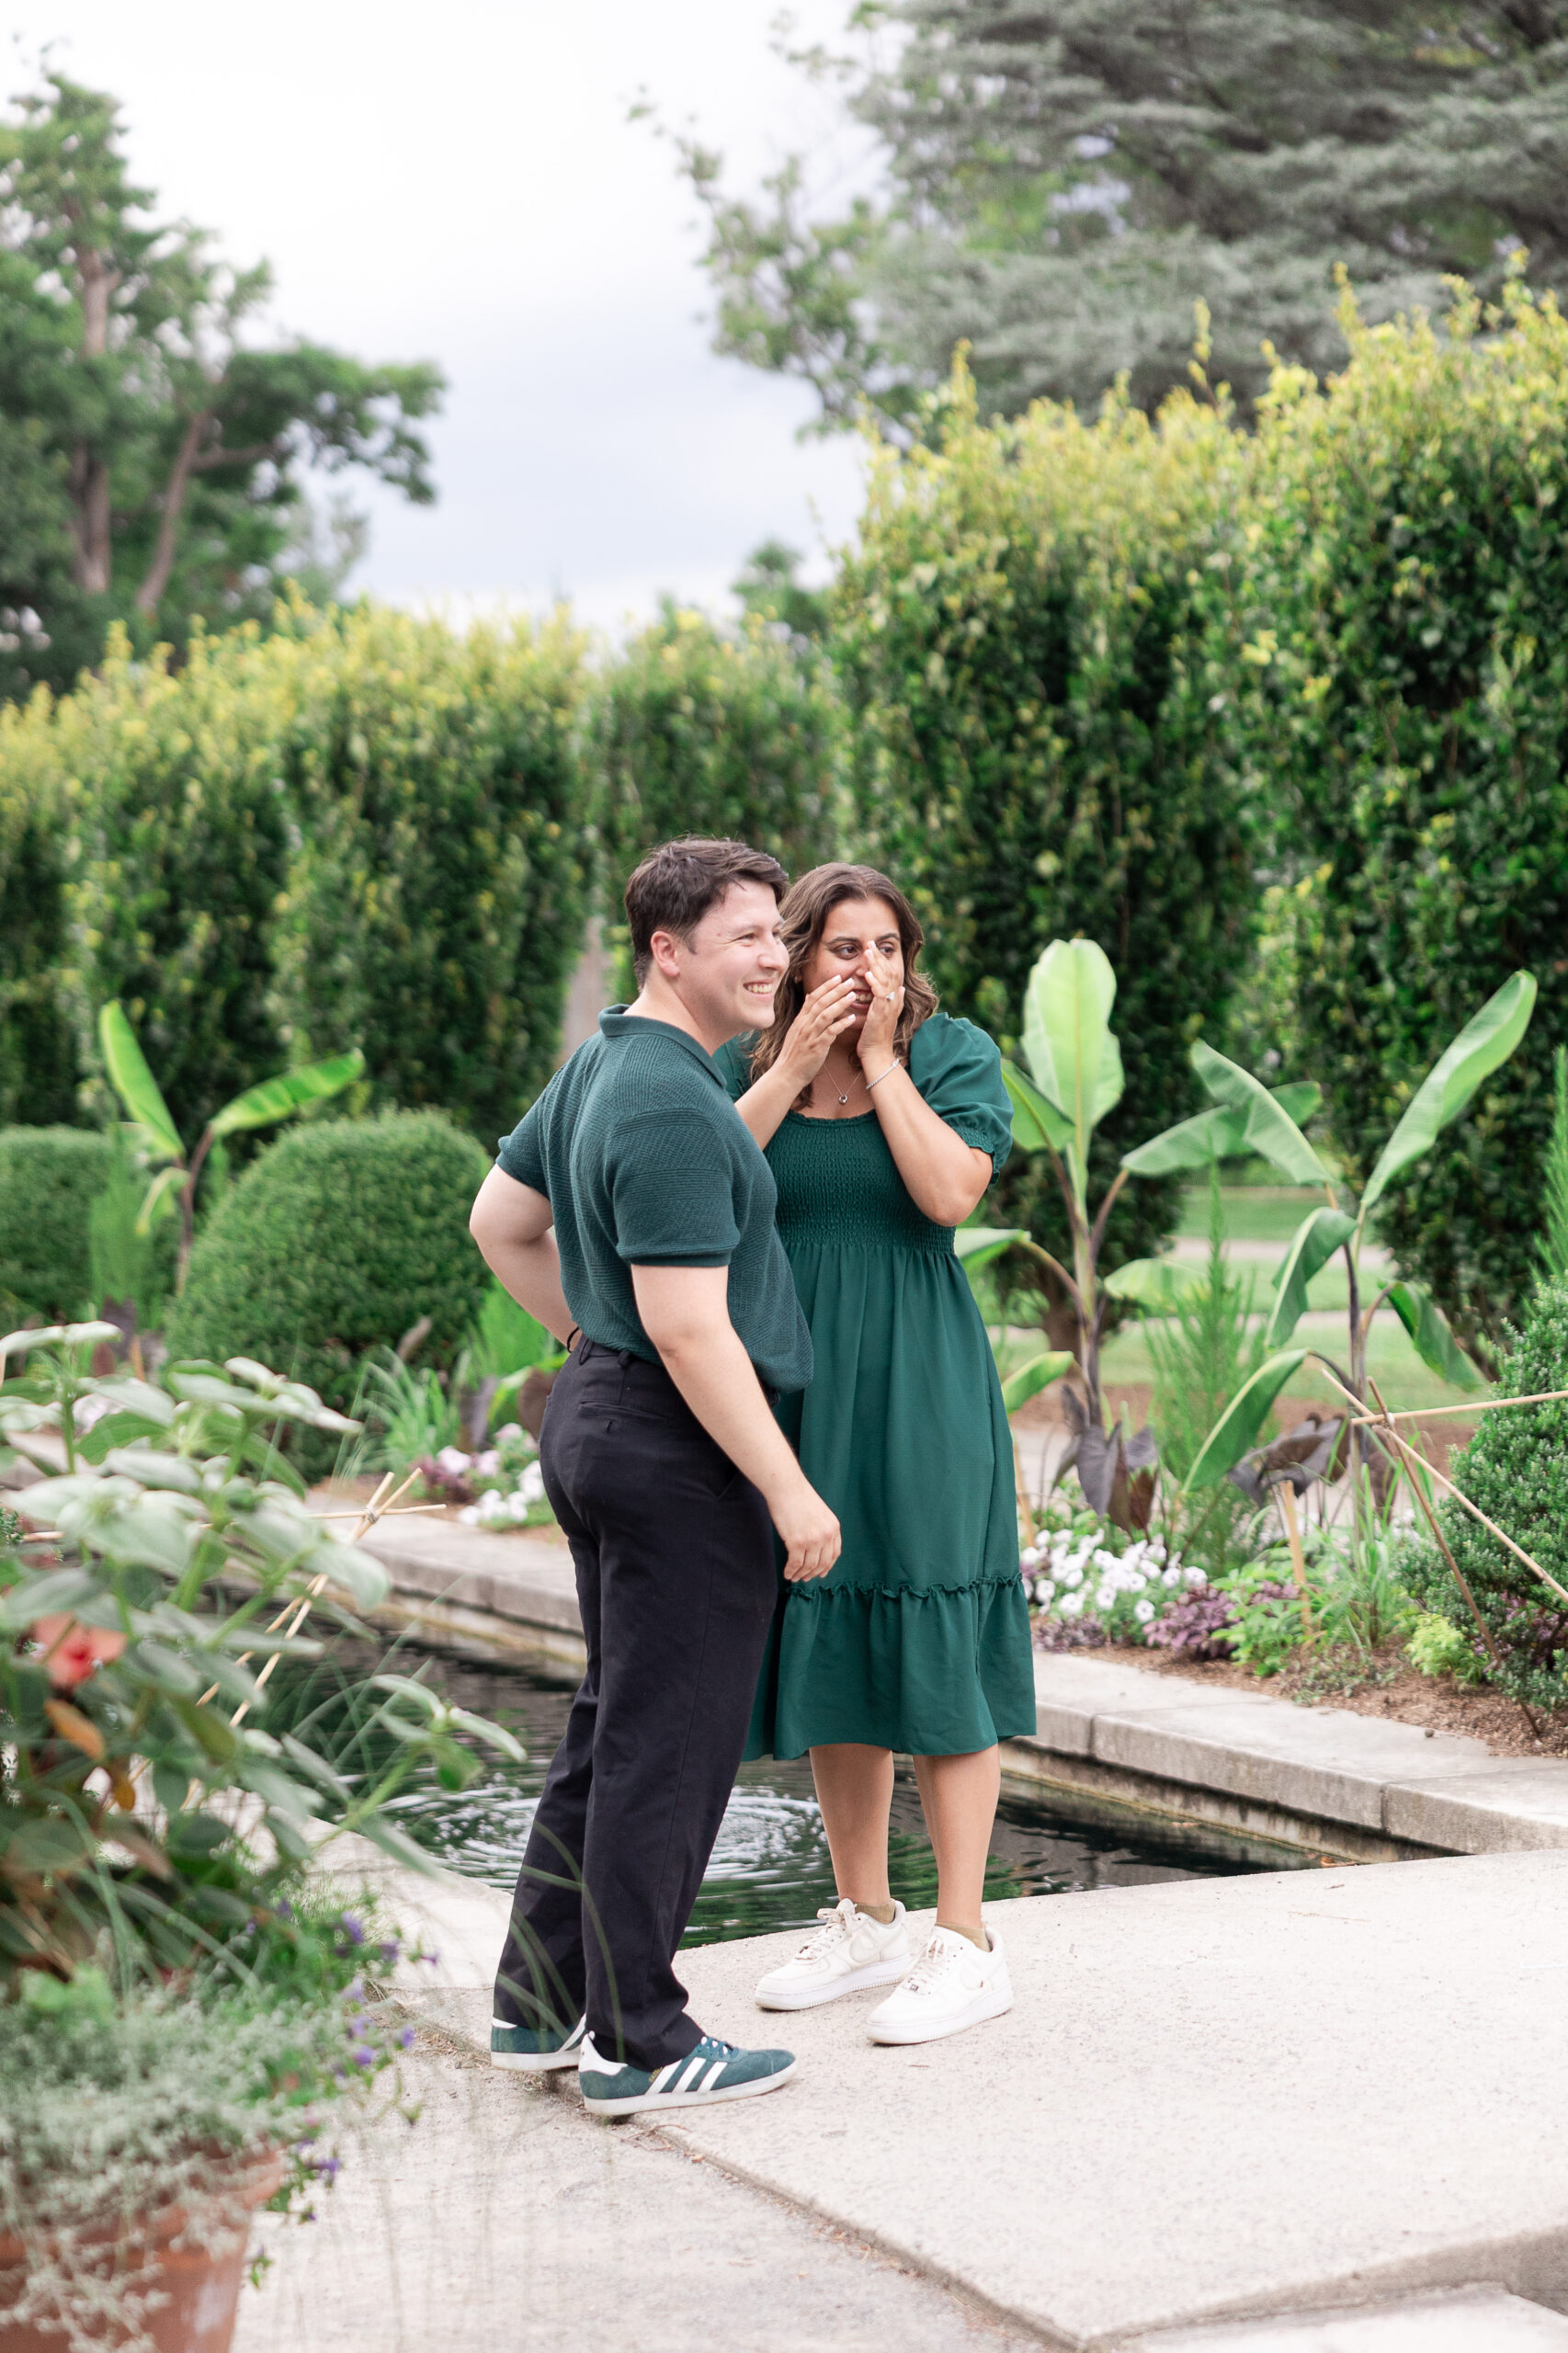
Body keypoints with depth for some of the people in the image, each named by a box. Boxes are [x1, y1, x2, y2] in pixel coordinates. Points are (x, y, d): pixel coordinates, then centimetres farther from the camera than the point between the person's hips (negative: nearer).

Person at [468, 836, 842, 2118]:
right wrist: (789, 1487, -19)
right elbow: (691, 1330, -24)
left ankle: (541, 2001, 23)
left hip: (598, 1417, 10)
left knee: (612, 1728, 17)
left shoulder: (601, 1067, 11)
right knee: (670, 1747, -2)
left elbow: (499, 1220, 23)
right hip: (683, 1448, -10)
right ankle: (638, 2042, 5)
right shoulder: (672, 1107, -21)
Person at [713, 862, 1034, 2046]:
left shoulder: (956, 1053, -3)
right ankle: (866, 1921, 23)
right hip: (795, 1388, 4)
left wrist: (880, 1056, -13)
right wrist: (796, 1062, -13)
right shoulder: (748, 1065, 5)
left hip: (919, 1388, -4)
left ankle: (967, 1944, 2)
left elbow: (949, 1192, -19)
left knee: (934, 1648, -4)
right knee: (823, 1639, 10)